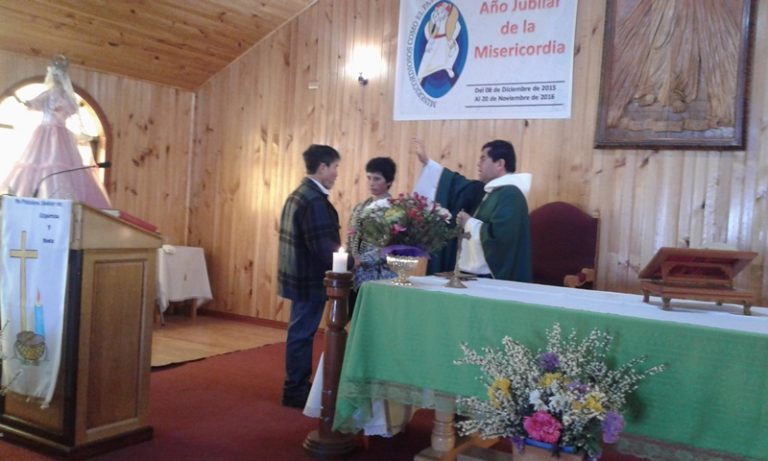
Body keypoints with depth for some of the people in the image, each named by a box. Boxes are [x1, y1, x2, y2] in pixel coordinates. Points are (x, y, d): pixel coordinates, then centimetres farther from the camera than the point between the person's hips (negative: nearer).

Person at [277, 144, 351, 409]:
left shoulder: (299, 193, 11)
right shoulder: (314, 201, -21)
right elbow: (323, 248, -25)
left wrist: (340, 251, 14)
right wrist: (353, 262, -16)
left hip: (300, 275, 10)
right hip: (309, 279, -10)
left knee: (301, 333, 17)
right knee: (302, 334, 2)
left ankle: (298, 387, 29)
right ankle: (295, 391, 14)